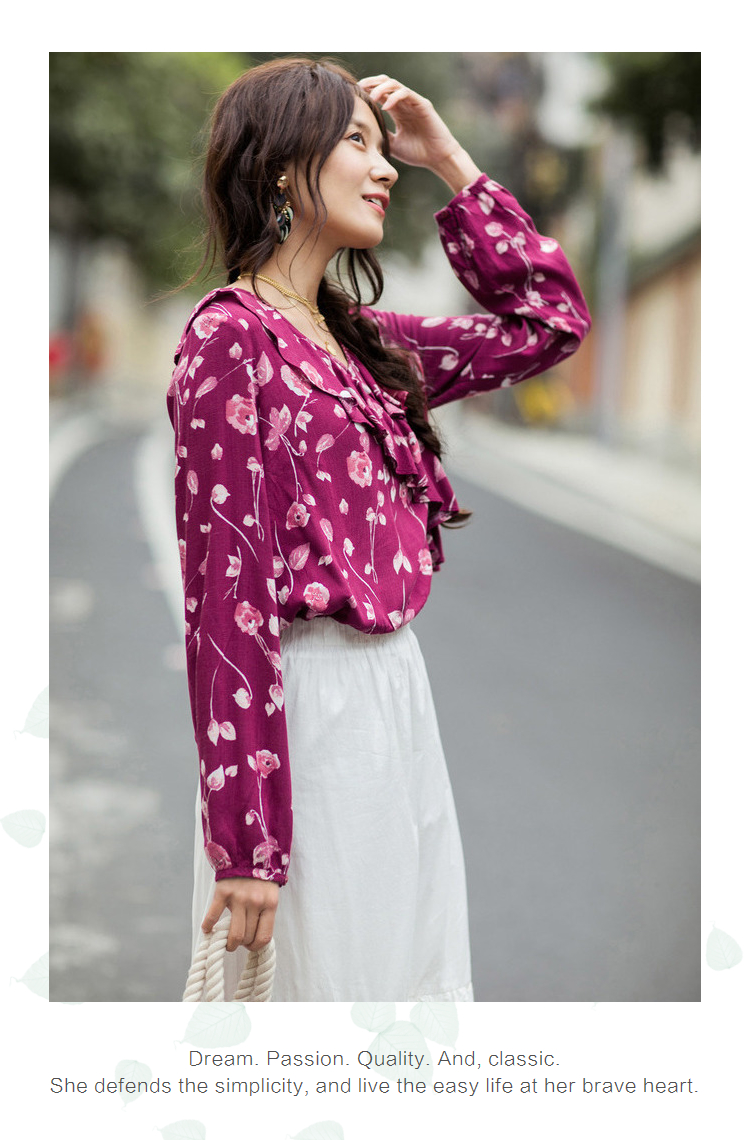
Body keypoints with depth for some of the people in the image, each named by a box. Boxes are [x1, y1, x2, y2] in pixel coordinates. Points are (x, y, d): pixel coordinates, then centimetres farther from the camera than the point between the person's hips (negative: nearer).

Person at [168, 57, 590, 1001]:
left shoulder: (357, 340, 12)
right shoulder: (232, 338, -12)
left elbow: (550, 322, 21)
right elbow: (226, 595, -17)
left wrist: (450, 162, 12)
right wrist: (248, 841, -20)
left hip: (393, 689, 9)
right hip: (307, 707, -8)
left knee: (420, 975, 16)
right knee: (327, 977, 3)